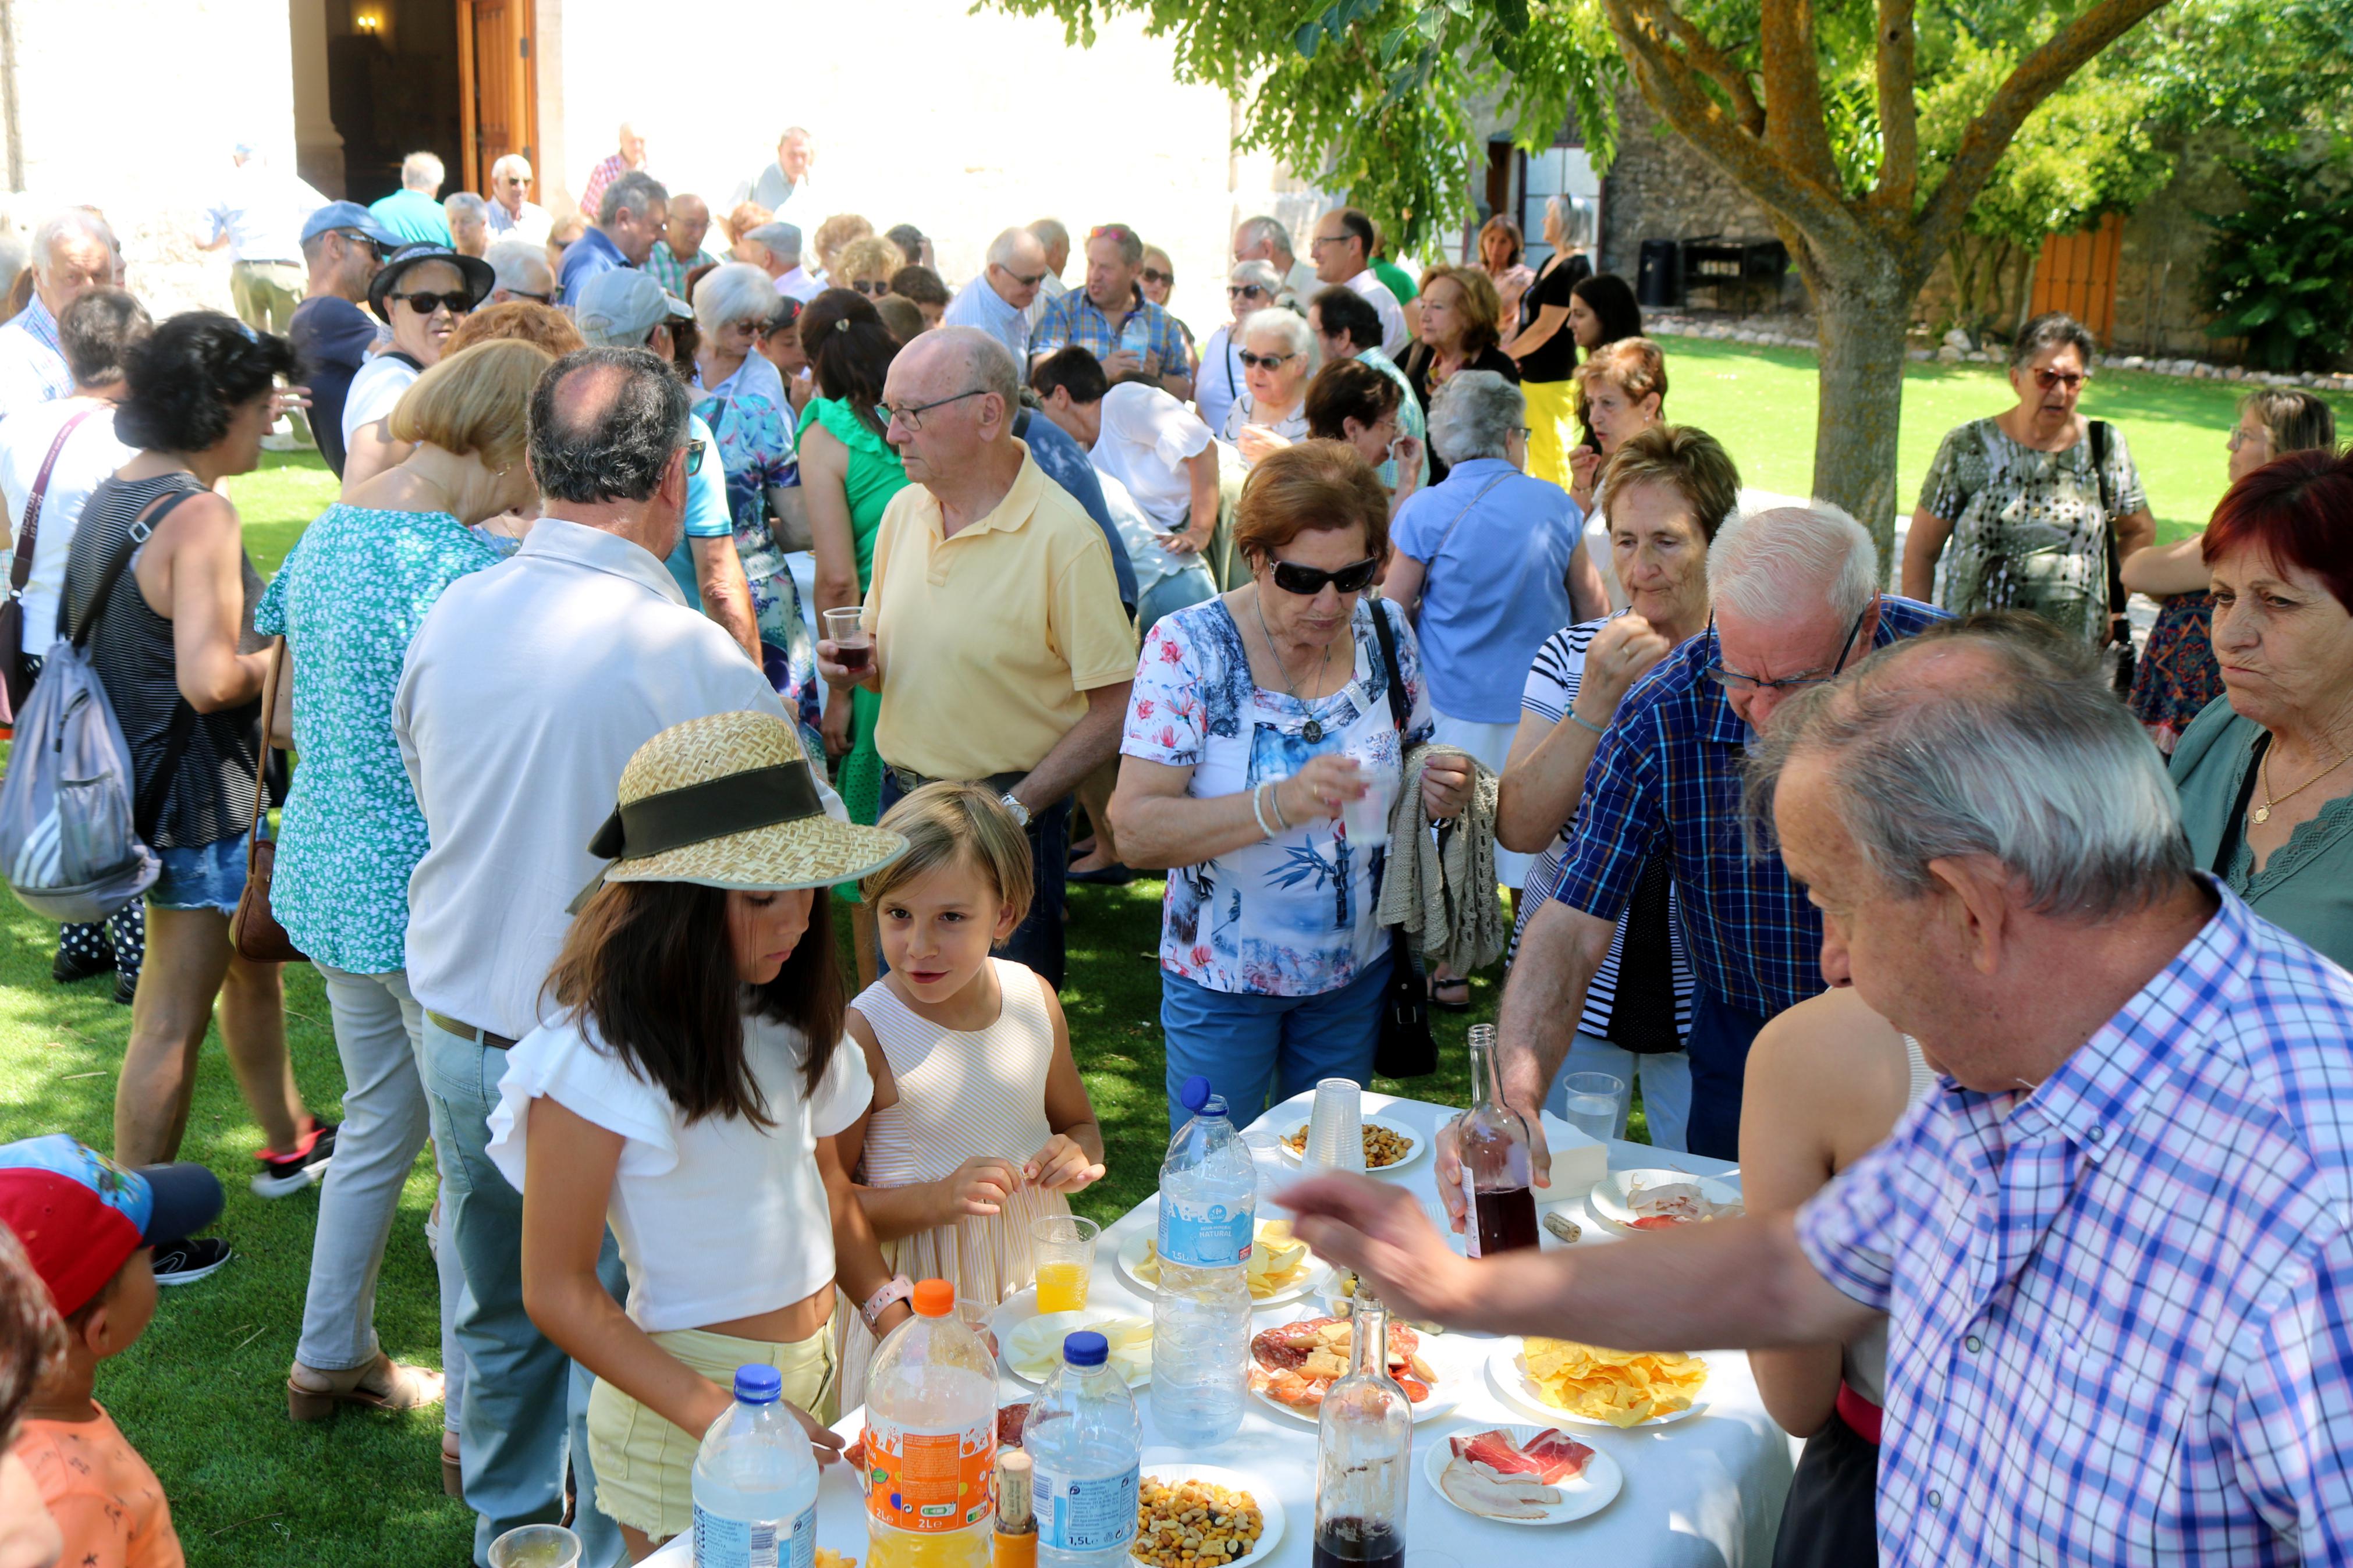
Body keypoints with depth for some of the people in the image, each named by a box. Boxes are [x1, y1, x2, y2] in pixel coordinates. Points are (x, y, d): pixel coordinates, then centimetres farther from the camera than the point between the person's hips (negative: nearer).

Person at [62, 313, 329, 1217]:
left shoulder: (114, 494, 7)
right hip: (197, 799, -10)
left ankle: (289, 1144, 42)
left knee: (253, 959, 25)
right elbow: (208, 679, -29)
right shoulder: (200, 514, -22)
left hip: (141, 776, 10)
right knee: (172, 1022, 1)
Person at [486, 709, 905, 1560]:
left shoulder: (780, 1012, 3)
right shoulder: (599, 1059, -20)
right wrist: (716, 1415, -26)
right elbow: (557, 1290, -17)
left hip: (817, 1368, 7)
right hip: (687, 1398, -7)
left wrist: (892, 1311, -2)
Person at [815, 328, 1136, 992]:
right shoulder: (903, 510, 4)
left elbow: (1115, 708, -17)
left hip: (1011, 812, -6)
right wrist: (855, 667, -5)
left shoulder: (1065, 537, -17)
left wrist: (1014, 810, -19)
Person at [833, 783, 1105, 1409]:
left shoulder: (1035, 999, -1)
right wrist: (940, 1199, -25)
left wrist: (1077, 1156, -6)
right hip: (924, 1294, -4)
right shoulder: (866, 1034, -16)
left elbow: (1080, 1123, 16)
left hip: (1036, 1276, 4)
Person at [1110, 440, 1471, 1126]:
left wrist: (1441, 789, -12)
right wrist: (1280, 804, -38)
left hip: (1355, 968, 4)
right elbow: (1135, 831, -24)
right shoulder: (1188, 646, -18)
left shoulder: (1384, 631, -4)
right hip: (1222, 977, -4)